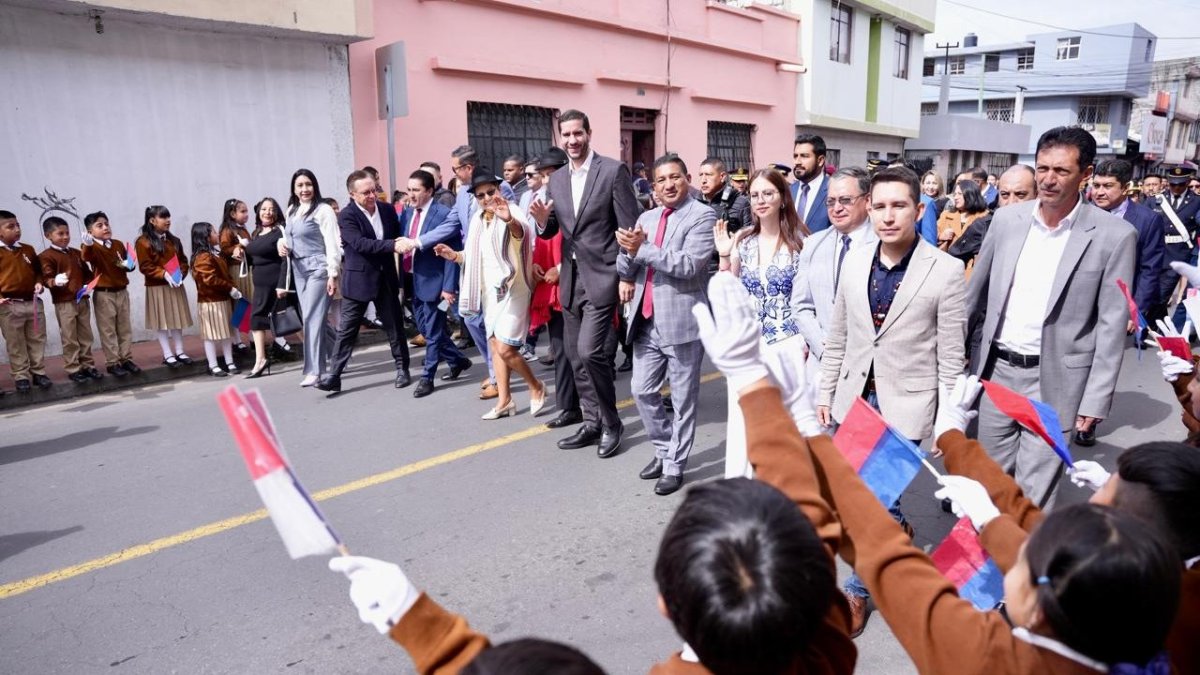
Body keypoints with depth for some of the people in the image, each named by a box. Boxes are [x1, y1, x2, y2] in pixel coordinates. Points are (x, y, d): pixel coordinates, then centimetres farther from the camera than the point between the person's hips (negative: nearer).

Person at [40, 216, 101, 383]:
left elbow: (86, 272, 17)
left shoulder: (76, 253, 14)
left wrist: (89, 283, -3)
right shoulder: (46, 256, -6)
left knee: (86, 336, 12)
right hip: (64, 303, -6)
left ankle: (88, 365, 21)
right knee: (70, 339, 0)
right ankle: (73, 369, 7)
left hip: (83, 300, 6)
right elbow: (46, 278, -15)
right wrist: (55, 281, -37)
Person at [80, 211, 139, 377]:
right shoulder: (93, 247, -11)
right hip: (103, 294, -6)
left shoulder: (118, 244, 8)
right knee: (108, 331, 2)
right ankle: (112, 363, 8)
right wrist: (87, 245, -56)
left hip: (122, 292, 6)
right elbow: (87, 257, -34)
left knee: (125, 328, 12)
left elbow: (128, 262, 19)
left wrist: (128, 264, -5)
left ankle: (126, 359, 21)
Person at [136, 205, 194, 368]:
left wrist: (181, 274, -8)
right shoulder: (143, 242, -8)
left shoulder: (174, 240, 11)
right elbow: (145, 266, -13)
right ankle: (168, 355, 7)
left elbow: (183, 260, 11)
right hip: (157, 288, -5)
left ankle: (179, 352, 18)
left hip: (175, 285, 5)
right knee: (162, 321, 1)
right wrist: (164, 274, -23)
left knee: (177, 319, 10)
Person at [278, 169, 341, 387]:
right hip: (298, 270, 8)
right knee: (310, 318, 10)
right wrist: (282, 243, 1)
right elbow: (288, 236, 26)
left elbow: (332, 243, -14)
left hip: (318, 269, -8)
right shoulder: (291, 210, 13)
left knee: (312, 318, -8)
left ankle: (314, 370, -1)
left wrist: (333, 274, -19)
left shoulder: (323, 210, -10)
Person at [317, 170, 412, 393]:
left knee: (395, 326, 10)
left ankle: (402, 369, 24)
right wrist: (392, 245, -32)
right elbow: (360, 243, -24)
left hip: (386, 278, 4)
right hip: (358, 280, -4)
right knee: (346, 330, 1)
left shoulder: (388, 210, 5)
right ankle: (333, 376, 7)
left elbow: (397, 237, 17)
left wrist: (403, 245, -3)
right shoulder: (347, 216, -10)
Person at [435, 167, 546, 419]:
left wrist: (509, 221, -59)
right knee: (495, 346, 10)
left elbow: (522, 232, -38)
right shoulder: (478, 220, 9)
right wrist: (454, 255, -2)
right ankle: (504, 401, 19)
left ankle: (536, 387, 12)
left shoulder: (512, 212, -14)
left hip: (511, 289, -8)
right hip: (489, 290, 8)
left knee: (505, 350, -11)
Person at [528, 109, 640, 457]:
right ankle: (593, 422, 25)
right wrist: (542, 220, -10)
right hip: (570, 278, 7)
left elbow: (630, 226, -9)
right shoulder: (556, 179, 11)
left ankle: (611, 422, 6)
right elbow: (551, 232, 14)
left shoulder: (613, 170, -7)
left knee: (590, 351, -14)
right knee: (575, 355, 11)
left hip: (601, 275, -7)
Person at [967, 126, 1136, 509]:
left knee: (1035, 490, 2)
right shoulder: (1006, 219, 1)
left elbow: (1112, 325, -7)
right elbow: (976, 291, 10)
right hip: (996, 368, 4)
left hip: (1053, 380, -3)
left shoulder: (1114, 236, -9)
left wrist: (1095, 399, -9)